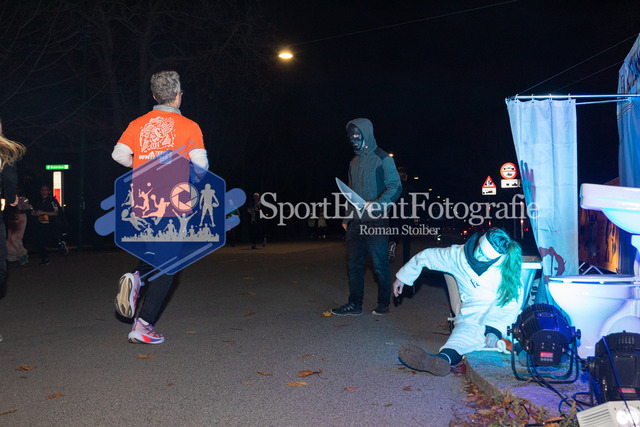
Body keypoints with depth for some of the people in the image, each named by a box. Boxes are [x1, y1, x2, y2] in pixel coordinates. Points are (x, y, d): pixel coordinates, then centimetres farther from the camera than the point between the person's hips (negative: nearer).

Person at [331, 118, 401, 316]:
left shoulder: (383, 159, -2)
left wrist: (377, 204, -23)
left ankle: (383, 304, 13)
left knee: (380, 264, 0)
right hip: (356, 223, 7)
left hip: (376, 221, -7)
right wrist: (347, 218, 17)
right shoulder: (354, 162, 19)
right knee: (354, 263, 6)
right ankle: (354, 305, 13)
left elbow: (395, 187, -8)